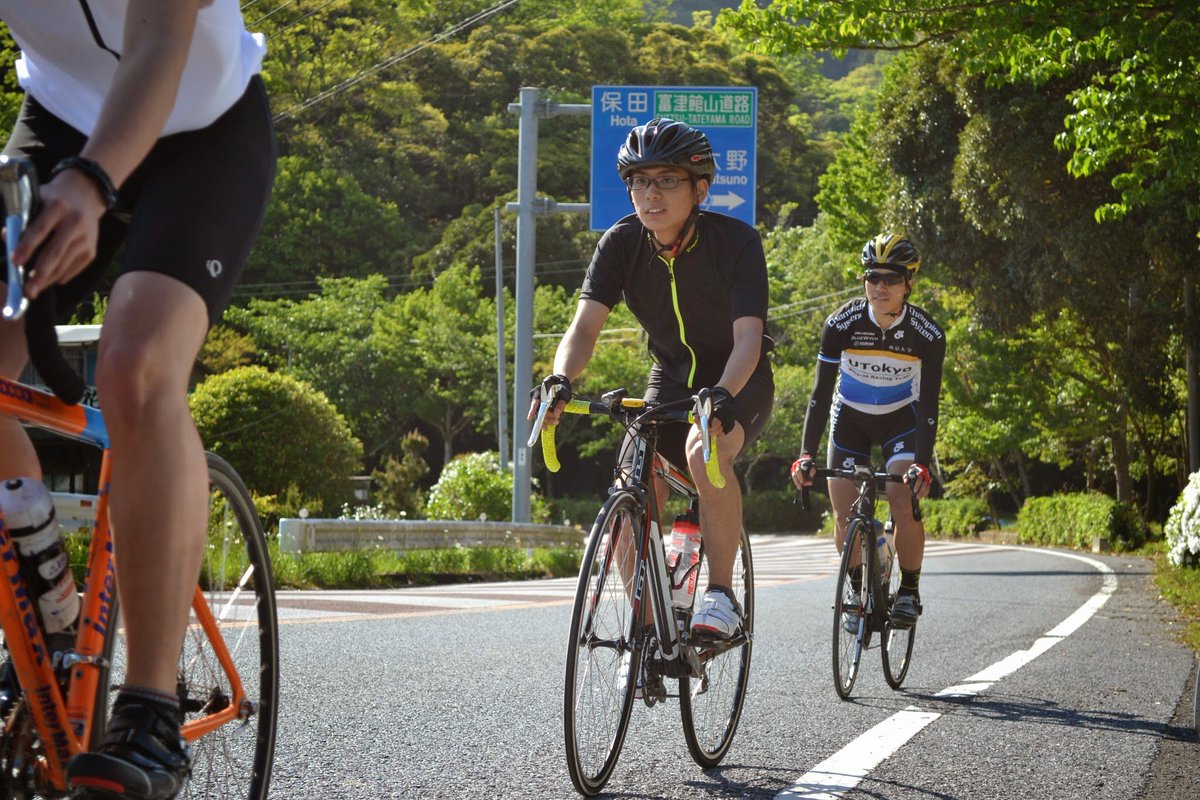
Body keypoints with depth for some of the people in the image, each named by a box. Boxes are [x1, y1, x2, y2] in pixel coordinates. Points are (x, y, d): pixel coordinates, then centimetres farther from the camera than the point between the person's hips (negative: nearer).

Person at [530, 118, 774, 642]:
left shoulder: (736, 241, -23)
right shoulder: (621, 244, -13)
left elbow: (748, 337, -32)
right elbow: (585, 325, -21)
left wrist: (723, 394, -52)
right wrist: (561, 381, -42)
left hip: (738, 381, -4)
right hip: (671, 378, 4)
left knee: (704, 451, -36)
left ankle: (721, 594, -21)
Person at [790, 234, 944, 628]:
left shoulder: (927, 333, -24)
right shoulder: (842, 324, -24)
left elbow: (929, 404, -23)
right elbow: (821, 392, -22)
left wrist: (922, 463, -36)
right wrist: (806, 454, -31)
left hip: (901, 419, -1)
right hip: (850, 418, 1)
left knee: (905, 507, -20)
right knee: (844, 518, -6)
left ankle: (909, 591, 0)